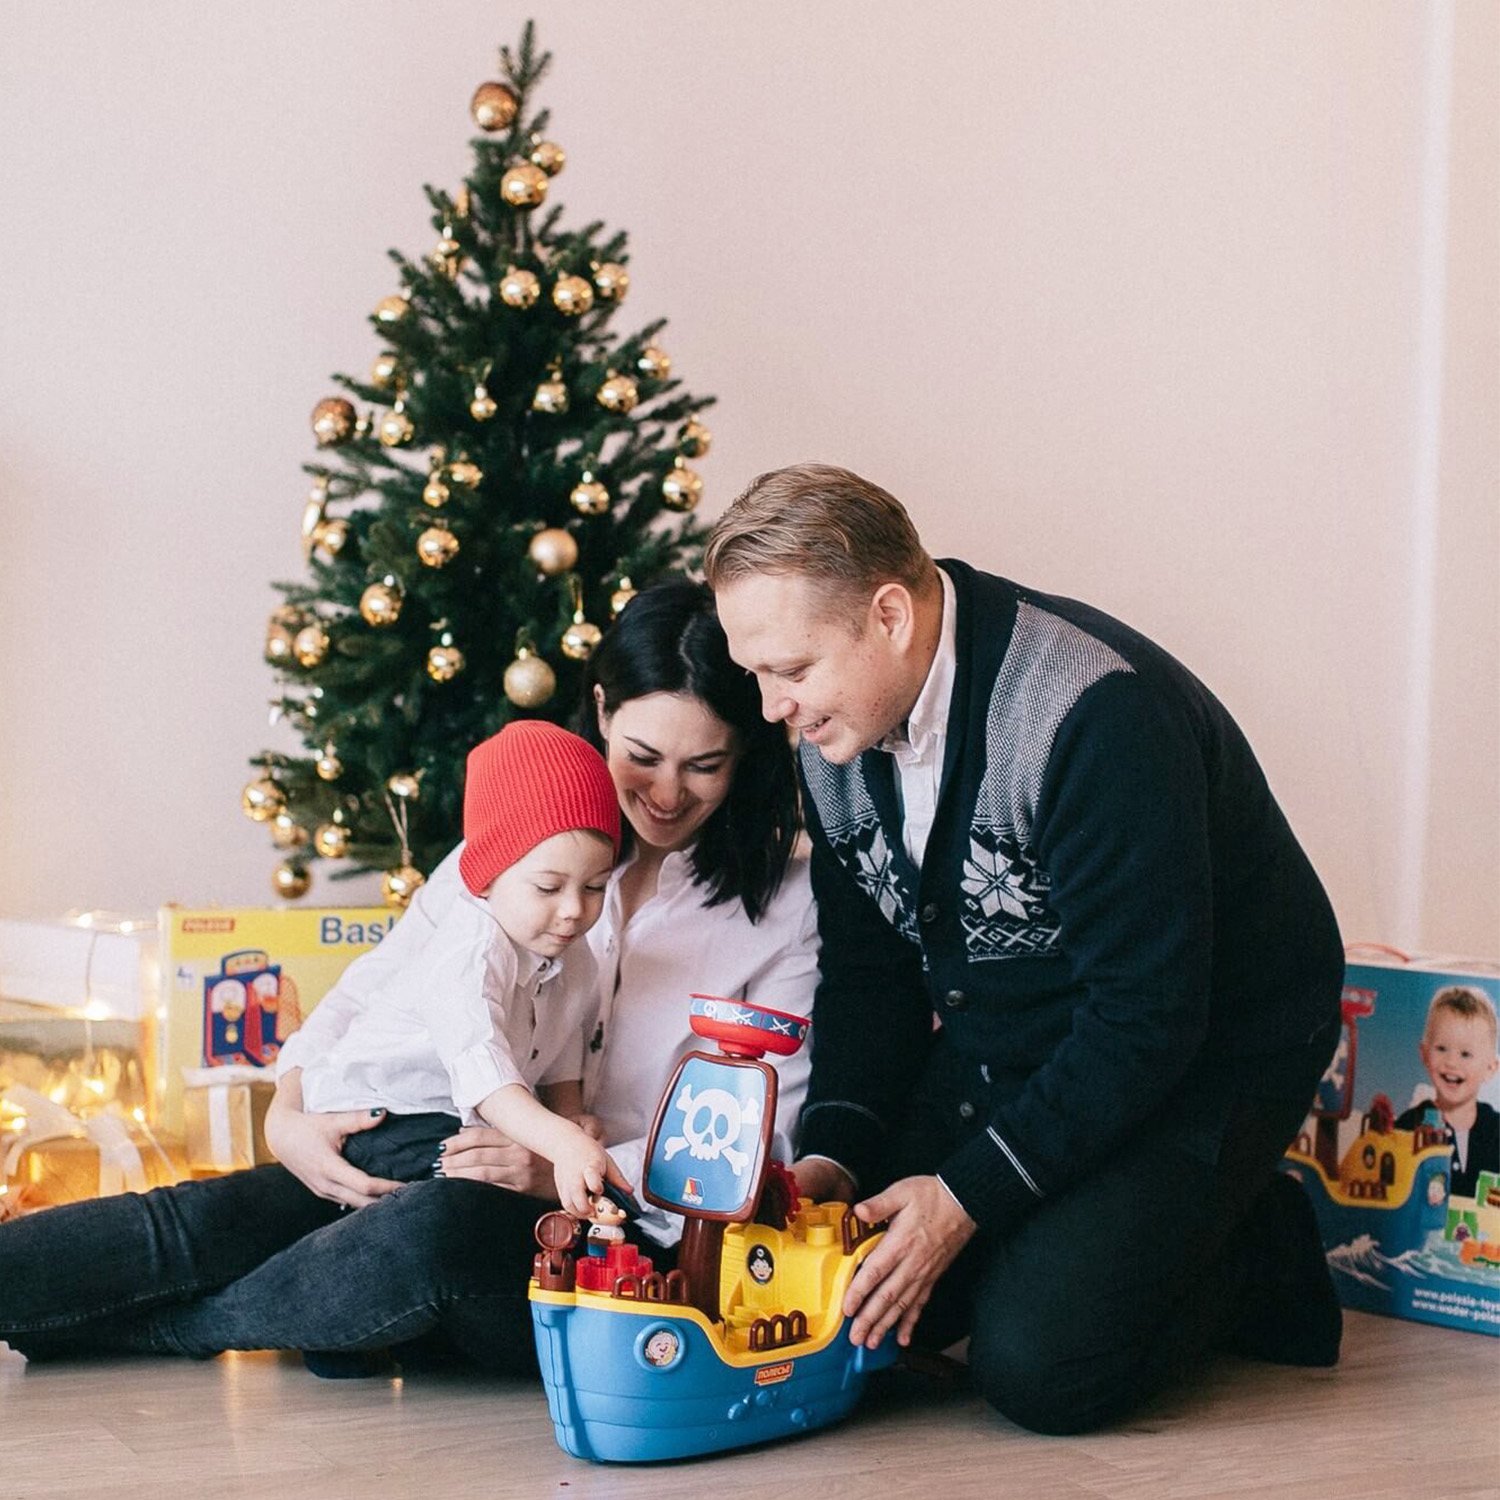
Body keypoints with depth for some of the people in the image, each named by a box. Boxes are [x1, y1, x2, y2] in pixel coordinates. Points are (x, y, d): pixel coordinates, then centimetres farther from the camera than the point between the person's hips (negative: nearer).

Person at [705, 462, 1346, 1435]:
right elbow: (869, 969, 5)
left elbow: (1148, 1014, -29)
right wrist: (835, 1153, -10)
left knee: (1037, 1364, -22)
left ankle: (1256, 1259, 5)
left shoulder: (1094, 712, -31)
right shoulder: (835, 731, -5)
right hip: (996, 1049, 8)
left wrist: (967, 1196, -27)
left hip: (1204, 1054, -7)